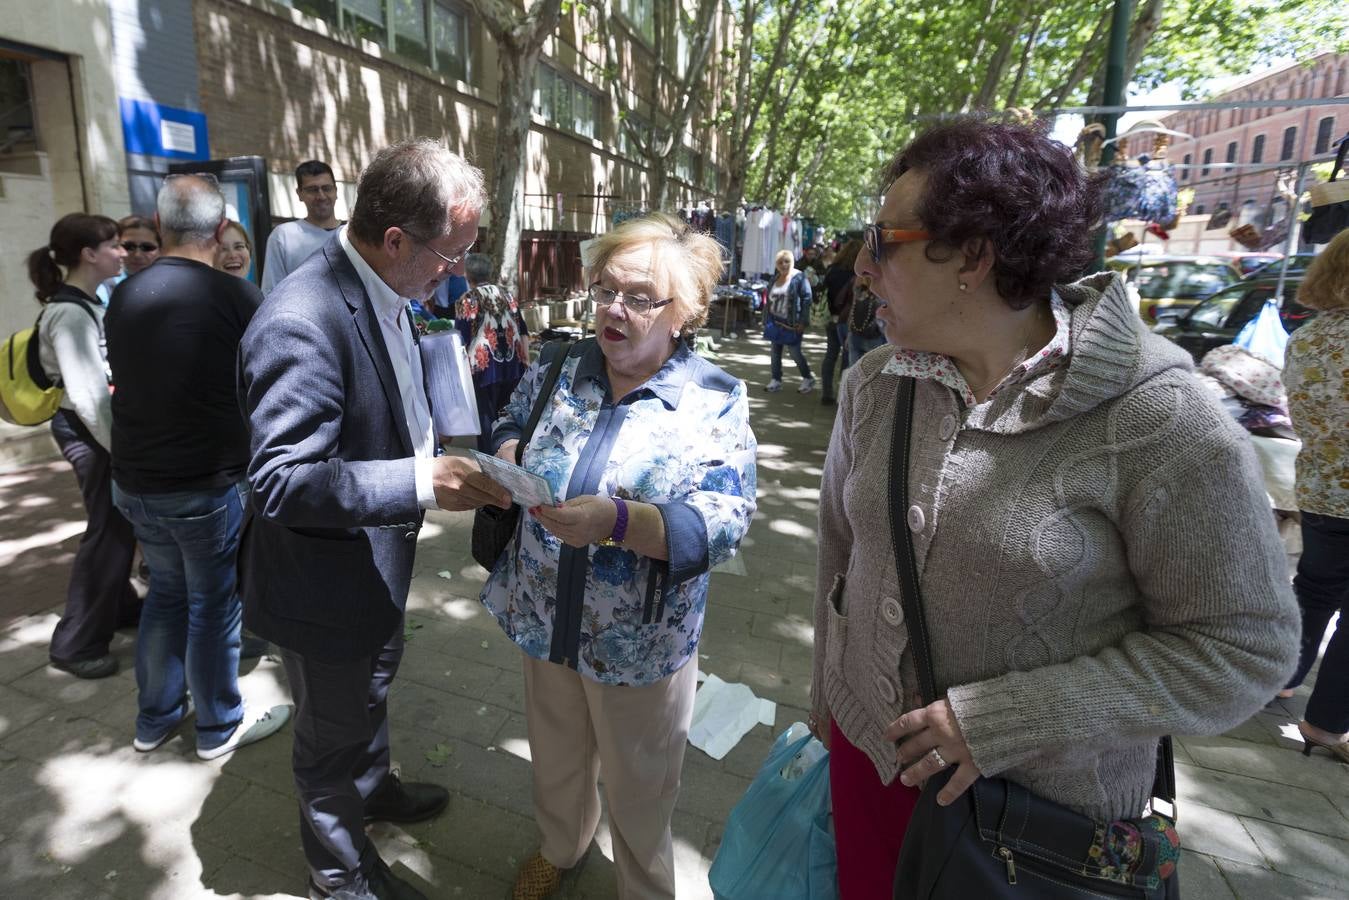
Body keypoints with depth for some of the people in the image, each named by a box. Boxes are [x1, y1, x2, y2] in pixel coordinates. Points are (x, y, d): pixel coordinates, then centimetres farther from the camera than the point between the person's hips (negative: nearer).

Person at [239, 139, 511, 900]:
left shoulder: (386, 292, -3)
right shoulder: (302, 322, -32)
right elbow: (281, 482, -32)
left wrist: (443, 451, -1)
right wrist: (422, 483, -37)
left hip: (377, 559, 8)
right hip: (326, 585, -8)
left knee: (373, 689, 32)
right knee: (334, 735, 18)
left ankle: (375, 786, 60)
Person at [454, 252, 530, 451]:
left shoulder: (467, 300, -5)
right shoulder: (506, 294, 10)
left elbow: (460, 340, -7)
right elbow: (522, 330, 10)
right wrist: (526, 360, 14)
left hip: (485, 366, -5)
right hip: (512, 364, 5)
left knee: (487, 417, 3)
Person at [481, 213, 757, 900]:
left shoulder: (715, 400, -15)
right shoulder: (557, 368, -3)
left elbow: (723, 520, -22)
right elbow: (510, 427, 11)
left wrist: (618, 522, -38)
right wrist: (508, 457, -14)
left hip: (641, 644, -4)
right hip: (545, 618, 4)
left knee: (638, 790, 20)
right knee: (555, 759, 28)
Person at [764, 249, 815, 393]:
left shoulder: (799, 278, -9)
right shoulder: (775, 278, 11)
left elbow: (806, 299, -13)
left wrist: (803, 321, -17)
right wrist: (767, 320, 14)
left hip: (791, 324, -6)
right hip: (775, 322, 6)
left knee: (795, 353, -1)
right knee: (775, 352, 9)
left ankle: (807, 379, 17)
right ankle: (776, 381, 19)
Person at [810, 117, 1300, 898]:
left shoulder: (1159, 420, -20)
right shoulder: (874, 385, -6)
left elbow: (1245, 647, -14)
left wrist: (1003, 722, -20)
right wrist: (827, 701, 11)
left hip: (1050, 809, -4)